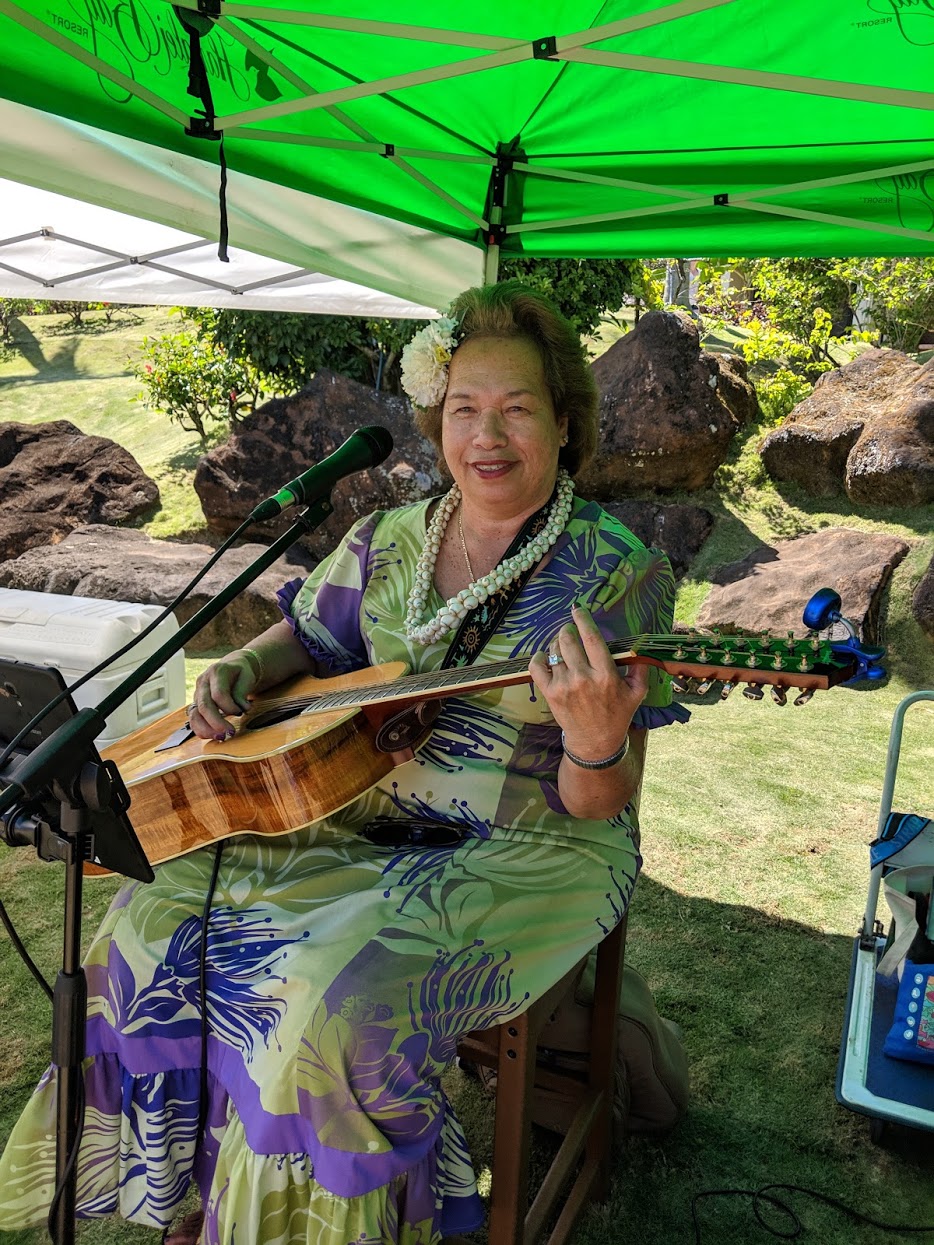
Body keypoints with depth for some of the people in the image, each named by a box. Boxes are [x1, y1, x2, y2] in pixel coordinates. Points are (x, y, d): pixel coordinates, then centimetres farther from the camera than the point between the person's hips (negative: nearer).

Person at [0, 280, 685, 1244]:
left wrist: (595, 746, -36)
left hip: (532, 853, -5)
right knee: (164, 907, -3)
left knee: (341, 995, -28)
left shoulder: (618, 573, -12)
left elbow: (599, 806, -13)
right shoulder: (389, 540, 3)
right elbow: (305, 638, 20)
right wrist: (238, 673, -2)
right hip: (363, 818, 6)